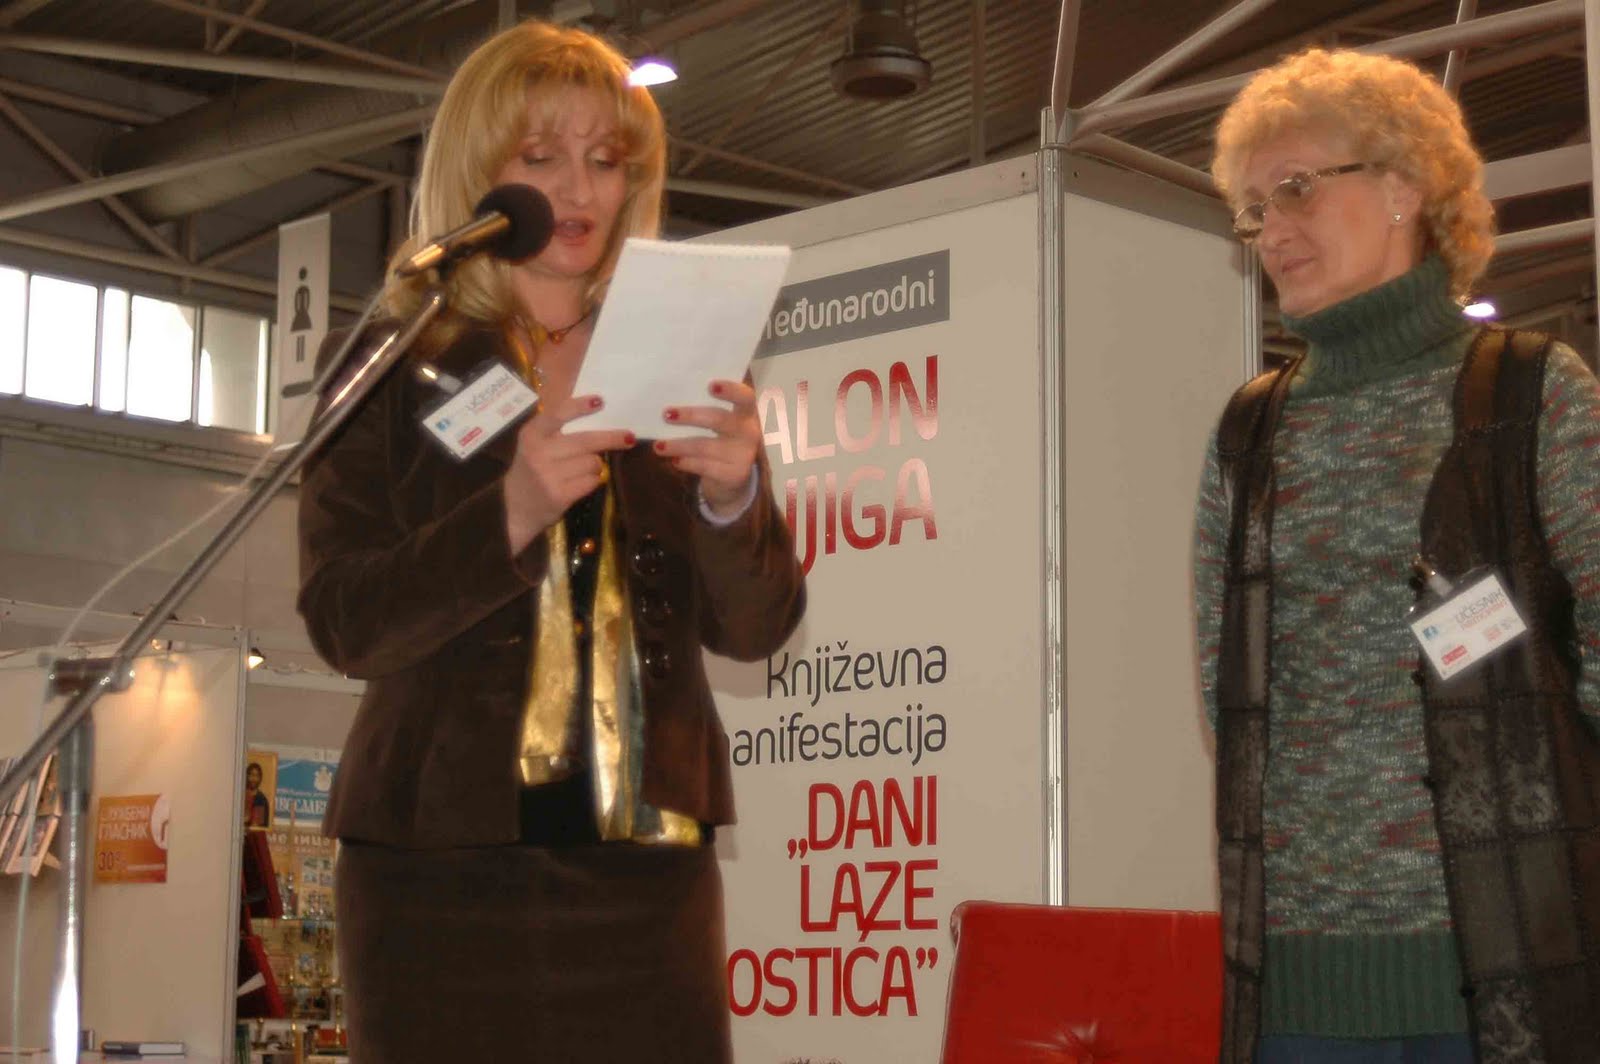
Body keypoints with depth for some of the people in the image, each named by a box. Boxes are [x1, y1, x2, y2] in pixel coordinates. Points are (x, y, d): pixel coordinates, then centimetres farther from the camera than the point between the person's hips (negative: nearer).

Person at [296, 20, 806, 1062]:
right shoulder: (392, 368, 4)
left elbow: (753, 629, 4)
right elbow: (346, 625, -6)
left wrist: (733, 497, -16)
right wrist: (512, 513, -22)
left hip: (645, 859, 2)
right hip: (443, 863, -1)